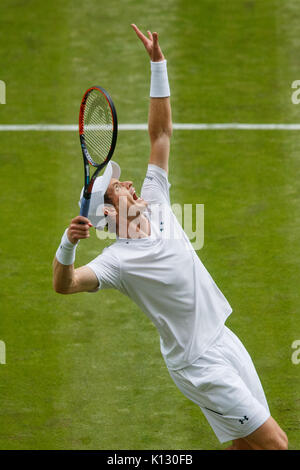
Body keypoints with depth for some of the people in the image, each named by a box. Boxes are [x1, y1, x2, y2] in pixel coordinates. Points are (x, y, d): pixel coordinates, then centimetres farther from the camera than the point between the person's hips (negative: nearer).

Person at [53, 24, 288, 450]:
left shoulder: (155, 203, 2)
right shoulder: (118, 261, -16)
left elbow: (161, 133, 4)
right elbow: (64, 286, -31)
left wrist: (158, 63, -3)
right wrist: (69, 243, -49)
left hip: (224, 340, 8)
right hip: (200, 363, -8)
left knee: (246, 443, 14)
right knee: (273, 443, -7)